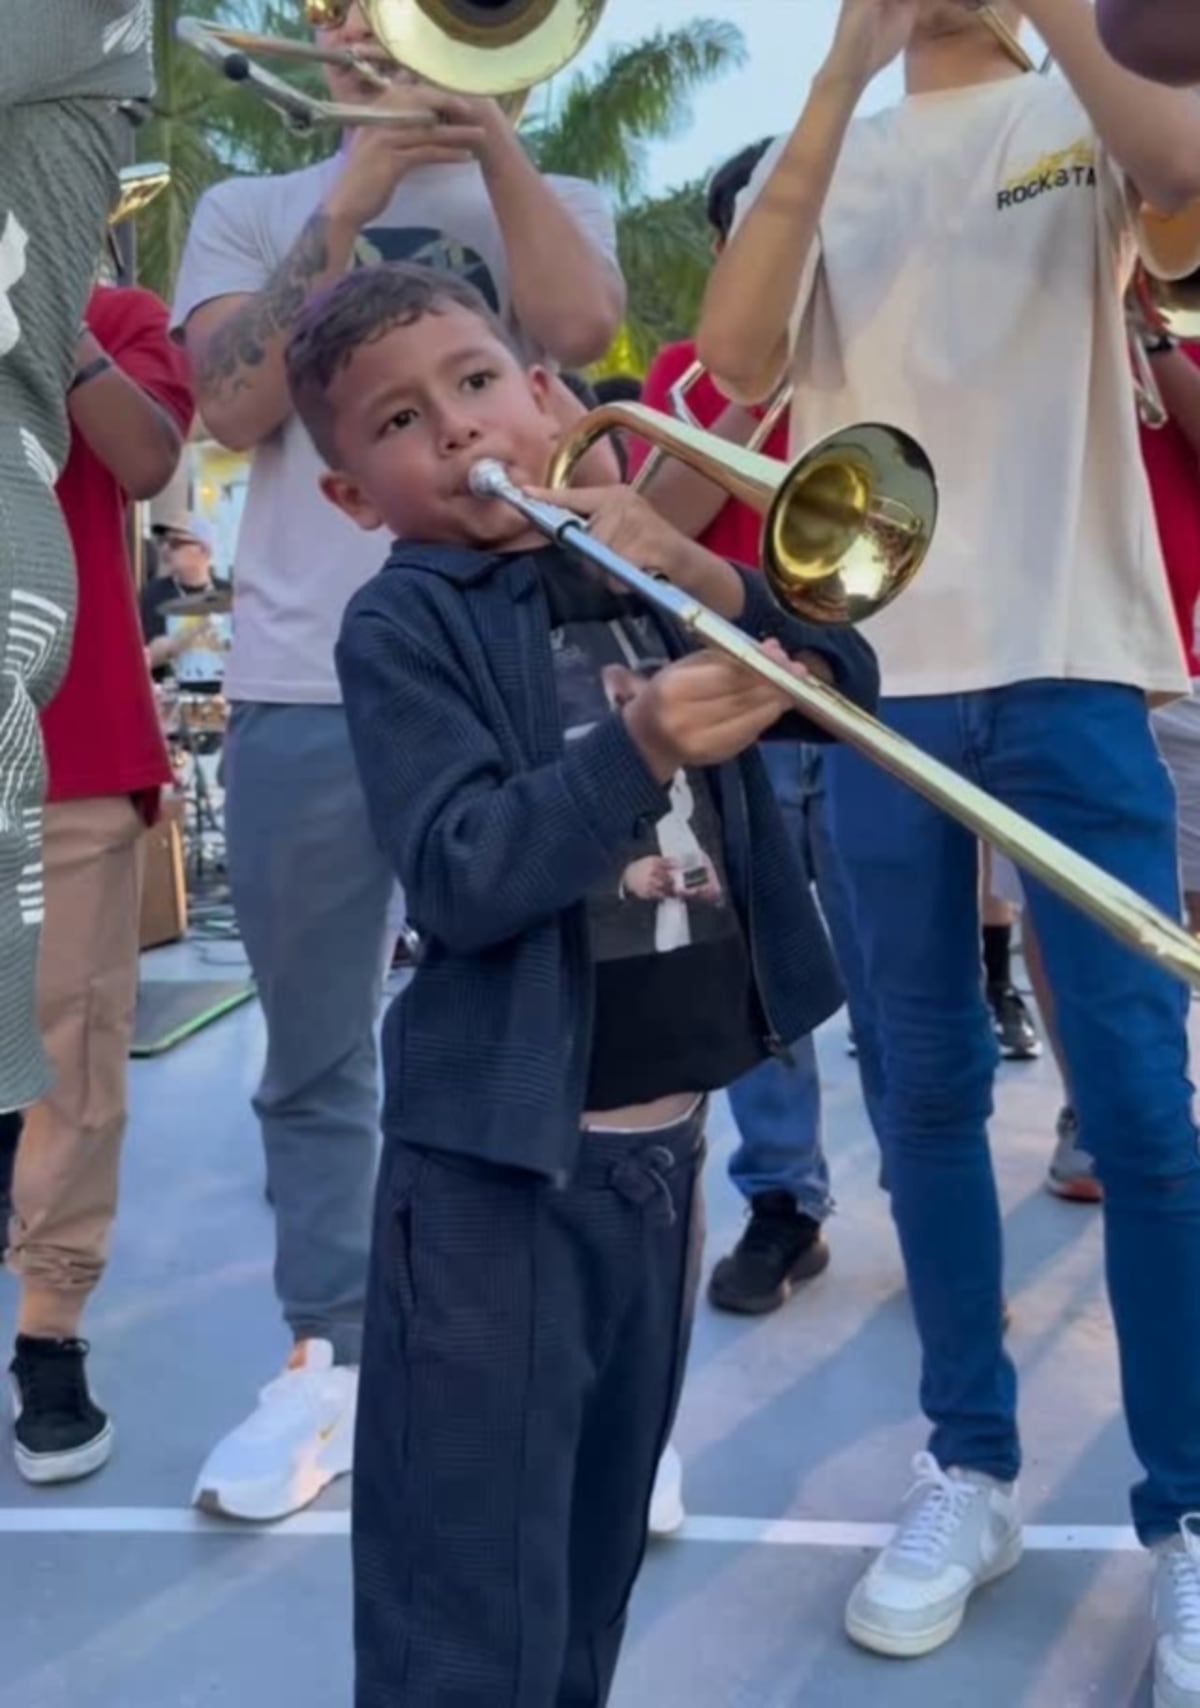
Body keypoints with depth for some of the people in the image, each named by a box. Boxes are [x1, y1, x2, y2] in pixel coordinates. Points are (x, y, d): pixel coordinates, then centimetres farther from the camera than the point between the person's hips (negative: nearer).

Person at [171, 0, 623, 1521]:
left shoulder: (553, 203, 15)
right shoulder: (250, 211, 15)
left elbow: (577, 329, -8)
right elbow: (236, 407, -3)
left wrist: (486, 126, -5)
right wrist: (353, 196, -3)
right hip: (302, 686, 1)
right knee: (316, 1060, 8)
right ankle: (327, 1362, 21)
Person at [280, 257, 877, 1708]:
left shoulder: (638, 570, 9)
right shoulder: (402, 624, -9)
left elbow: (847, 683, 3)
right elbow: (461, 880, -21)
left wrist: (705, 578, -11)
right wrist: (636, 747, -32)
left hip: (666, 1133, 6)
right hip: (499, 1161, -6)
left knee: (596, 1568, 23)